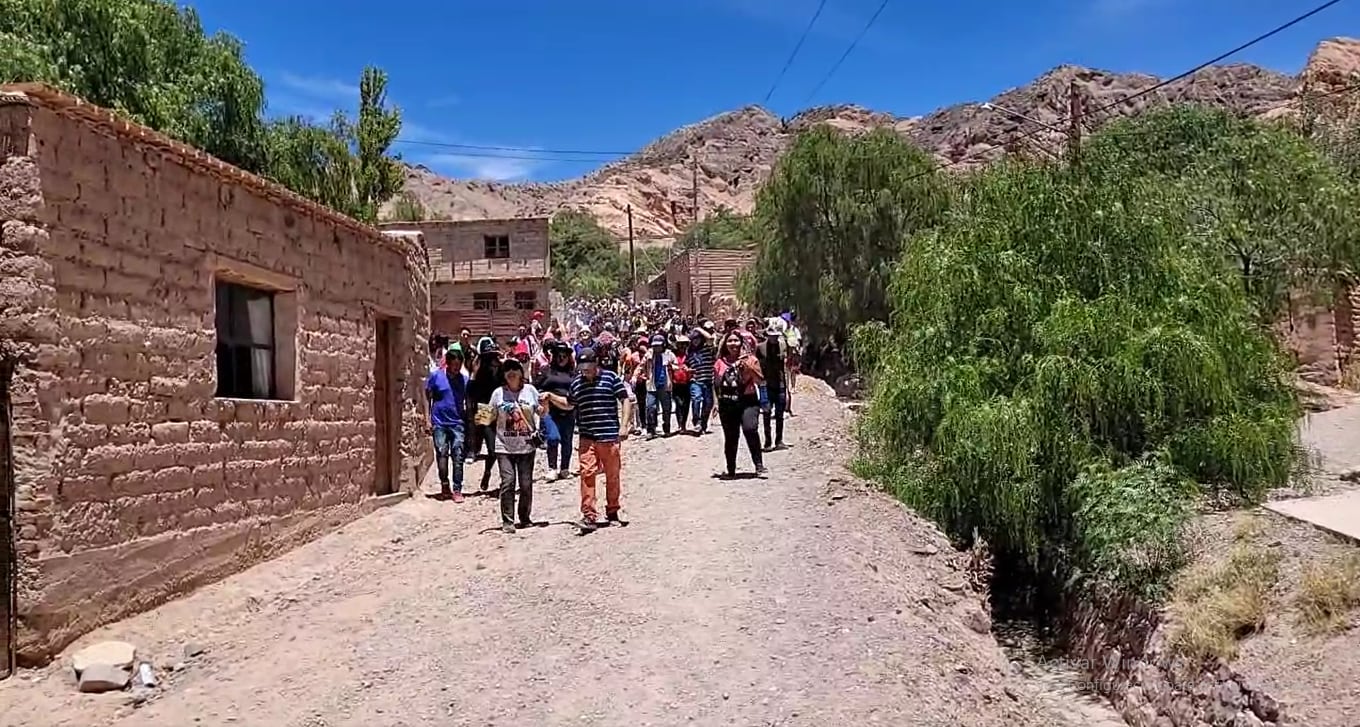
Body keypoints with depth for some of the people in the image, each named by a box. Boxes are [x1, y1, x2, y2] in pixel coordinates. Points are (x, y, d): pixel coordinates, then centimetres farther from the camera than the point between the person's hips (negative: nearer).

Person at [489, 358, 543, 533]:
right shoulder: (498, 393, 4)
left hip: (526, 445, 1)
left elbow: (541, 412, 11)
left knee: (526, 483, 5)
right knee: (507, 482, -9)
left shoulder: (530, 390, 5)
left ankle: (525, 517, 20)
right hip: (504, 446, -1)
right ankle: (507, 521, -3)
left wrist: (544, 406, -9)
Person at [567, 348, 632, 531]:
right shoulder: (576, 382, 9)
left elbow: (625, 401, 0)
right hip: (586, 438, 2)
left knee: (613, 474, 9)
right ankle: (589, 515, -3)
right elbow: (569, 404, 25)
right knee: (587, 474, -7)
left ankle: (614, 510, 25)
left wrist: (623, 426, -8)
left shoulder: (611, 378, -1)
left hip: (609, 436, -2)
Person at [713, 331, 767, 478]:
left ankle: (759, 464, -16)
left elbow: (760, 381, -4)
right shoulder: (720, 362, 12)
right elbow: (716, 385, 20)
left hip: (748, 401, -3)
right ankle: (731, 470, 20)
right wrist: (716, 402, 16)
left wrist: (749, 368, -16)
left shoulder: (750, 359, 4)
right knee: (730, 438, 6)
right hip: (727, 405, 3)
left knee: (749, 428, -25)